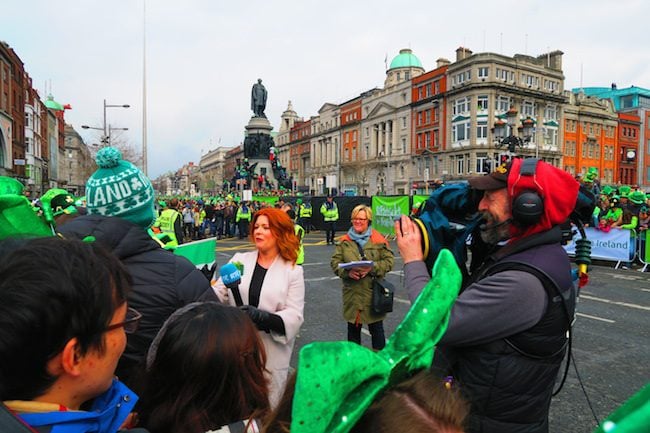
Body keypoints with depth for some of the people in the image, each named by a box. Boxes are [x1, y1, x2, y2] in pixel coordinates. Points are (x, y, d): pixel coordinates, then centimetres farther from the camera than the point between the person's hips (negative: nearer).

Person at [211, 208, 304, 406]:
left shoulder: (293, 271, -4)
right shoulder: (240, 260, 3)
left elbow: (294, 315, -12)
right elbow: (219, 292, -1)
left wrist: (263, 317, -27)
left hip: (271, 354, -2)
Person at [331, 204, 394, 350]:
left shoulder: (378, 239, -2)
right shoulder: (345, 241, 5)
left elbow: (389, 260, -5)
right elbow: (335, 262, 2)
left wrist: (372, 268, -20)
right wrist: (347, 272, -17)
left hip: (374, 292, -2)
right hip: (352, 293, 3)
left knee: (376, 329, 10)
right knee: (353, 328, 15)